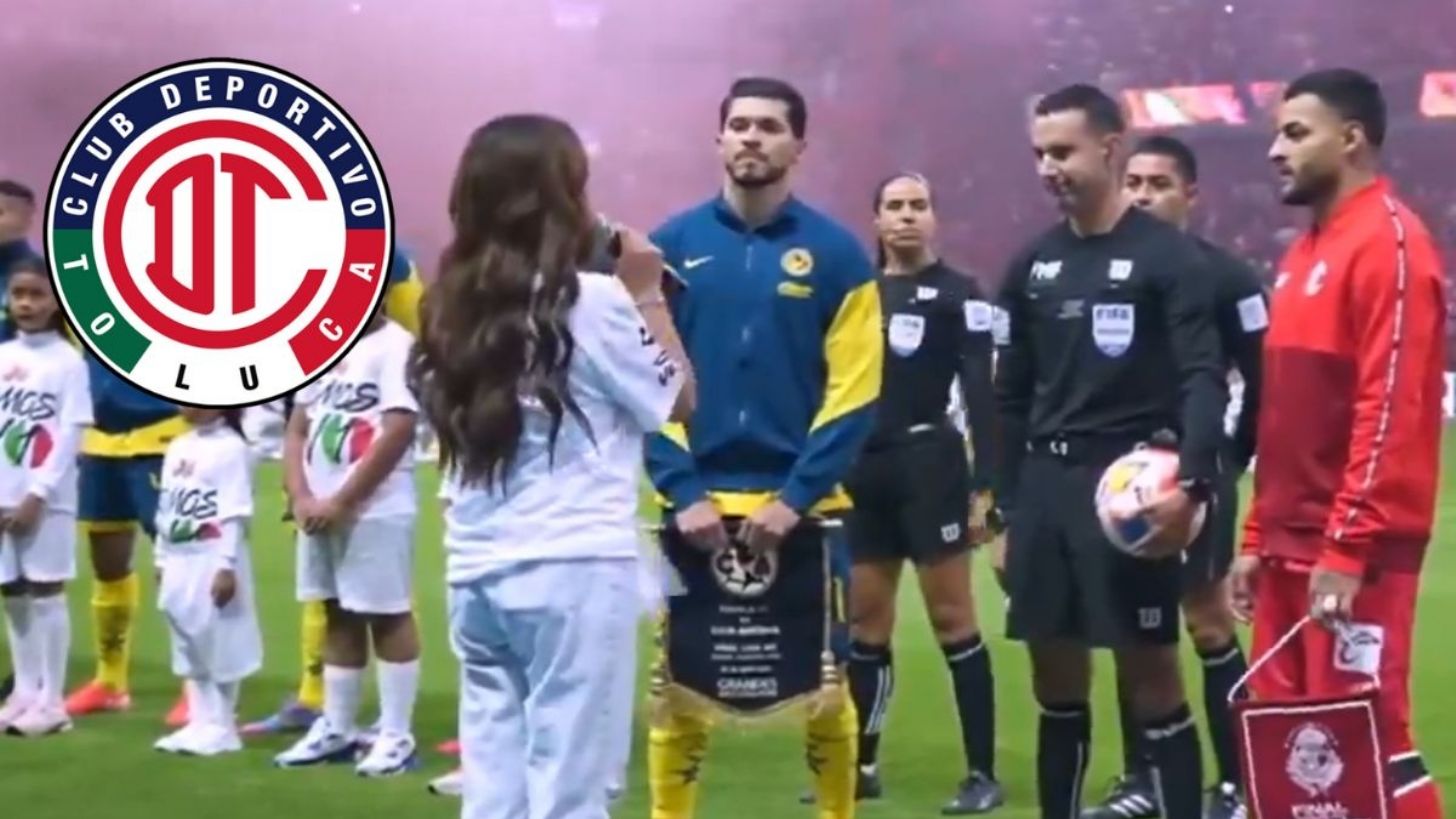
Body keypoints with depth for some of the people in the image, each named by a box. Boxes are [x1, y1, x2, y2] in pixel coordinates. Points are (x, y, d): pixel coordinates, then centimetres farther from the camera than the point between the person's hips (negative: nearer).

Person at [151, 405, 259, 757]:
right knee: (189, 648, 12)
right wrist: (162, 560, 16)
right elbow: (166, 508, 17)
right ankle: (200, 723, 19)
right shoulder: (177, 448, 13)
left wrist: (226, 567, -19)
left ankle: (221, 727, 5)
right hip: (180, 563, 9)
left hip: (214, 563, -8)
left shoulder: (231, 449, -12)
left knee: (219, 646, -3)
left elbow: (235, 516, -16)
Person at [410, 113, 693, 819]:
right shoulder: (591, 299, -7)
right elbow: (677, 399, 2)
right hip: (576, 569, -6)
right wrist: (647, 295, 12)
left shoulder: (456, 304, 9)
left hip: (477, 574, 6)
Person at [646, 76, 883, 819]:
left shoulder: (836, 253, 0)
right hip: (698, 506, 1)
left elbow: (854, 391, -4)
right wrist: (681, 491, -9)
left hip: (803, 509, -1)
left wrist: (797, 496, -13)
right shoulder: (671, 247, 3)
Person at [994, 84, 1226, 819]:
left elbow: (1203, 378, -12)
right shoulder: (1033, 265, 13)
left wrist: (1193, 482, -27)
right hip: (1047, 484, 6)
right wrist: (1008, 511, 13)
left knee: (1152, 678, -4)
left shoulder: (1169, 256, -4)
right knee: (1056, 684, 10)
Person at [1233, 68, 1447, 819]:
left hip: (1353, 553, -9)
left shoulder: (1390, 244, -11)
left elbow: (1392, 413, -19)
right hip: (1292, 547, 9)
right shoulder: (1305, 254, 17)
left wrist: (1348, 548, -21)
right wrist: (1259, 535, 16)